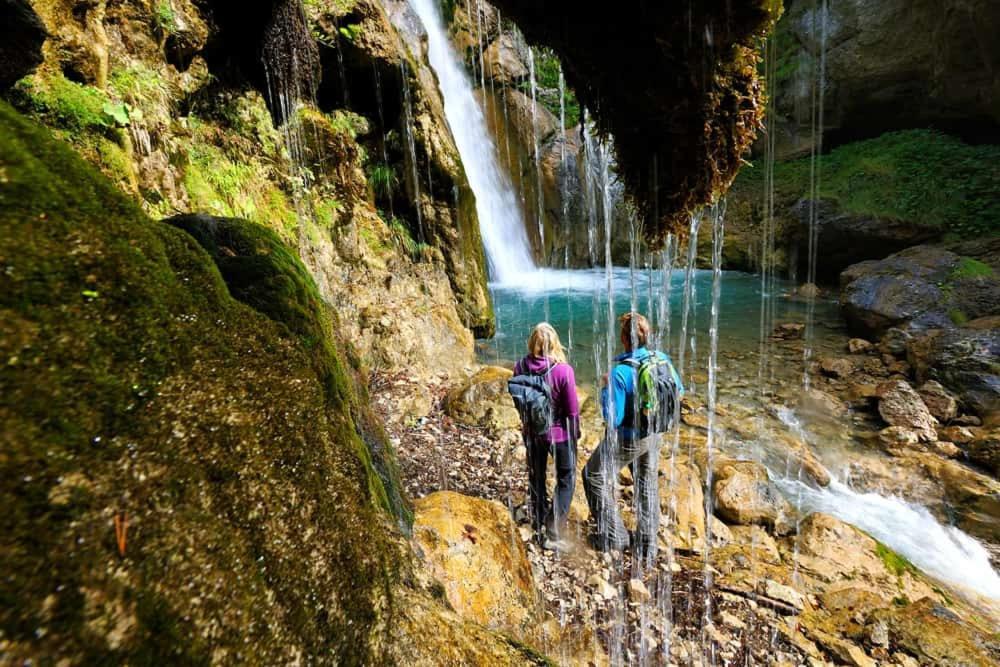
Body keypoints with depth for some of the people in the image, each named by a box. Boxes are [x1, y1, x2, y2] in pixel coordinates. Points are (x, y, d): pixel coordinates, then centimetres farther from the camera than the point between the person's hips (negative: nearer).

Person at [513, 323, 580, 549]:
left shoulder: (520, 368, -13)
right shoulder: (563, 370, -23)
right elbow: (572, 409, -15)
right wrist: (576, 432, 2)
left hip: (532, 432, 3)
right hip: (559, 433, -3)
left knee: (536, 479, 21)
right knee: (566, 480, 18)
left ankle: (539, 528, 38)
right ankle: (553, 533, 16)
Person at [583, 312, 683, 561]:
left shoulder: (620, 372, -30)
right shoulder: (663, 360, -9)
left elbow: (613, 418, -27)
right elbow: (678, 392, 8)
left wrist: (605, 389, -14)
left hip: (627, 439, -7)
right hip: (654, 435, 7)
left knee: (595, 476, 15)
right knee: (648, 486, 22)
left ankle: (613, 536, 21)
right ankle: (647, 546, 36)